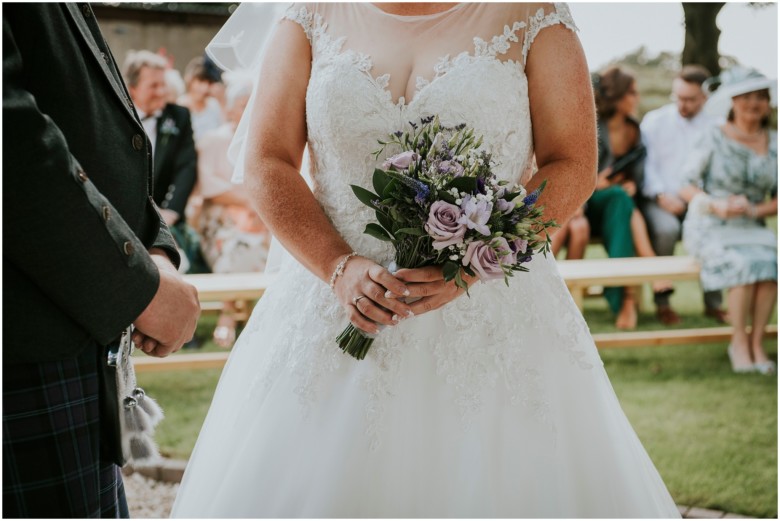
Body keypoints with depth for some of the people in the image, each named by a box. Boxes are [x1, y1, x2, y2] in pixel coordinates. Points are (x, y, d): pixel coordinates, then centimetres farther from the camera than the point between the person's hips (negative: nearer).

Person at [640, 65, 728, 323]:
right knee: (666, 228, -35)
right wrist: (662, 196, -15)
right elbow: (646, 164, 1)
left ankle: (713, 302, -11)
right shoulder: (654, 120, 9)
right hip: (659, 201, -1)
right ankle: (662, 300, -17)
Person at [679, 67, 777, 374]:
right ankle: (739, 342, -16)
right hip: (709, 228, -3)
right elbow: (686, 187, -3)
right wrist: (717, 206, -20)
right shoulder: (713, 139, -1)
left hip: (751, 229, 3)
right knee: (745, 265, -32)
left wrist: (754, 210, -12)